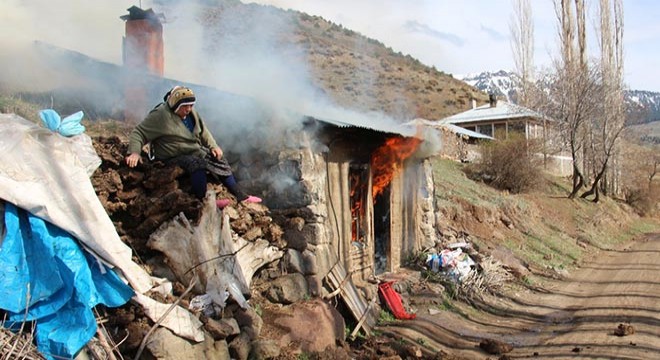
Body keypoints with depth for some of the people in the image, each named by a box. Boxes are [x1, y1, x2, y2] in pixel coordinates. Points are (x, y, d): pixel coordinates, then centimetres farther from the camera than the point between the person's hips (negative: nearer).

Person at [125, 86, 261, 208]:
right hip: (173, 157, -8)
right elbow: (138, 133, -20)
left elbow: (203, 131, 16)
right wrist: (134, 152, -37)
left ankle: (240, 196, 1)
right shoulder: (160, 115, -18)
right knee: (197, 164, -35)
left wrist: (213, 146, 0)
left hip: (195, 150, 8)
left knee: (220, 160, -2)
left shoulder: (191, 112, 5)